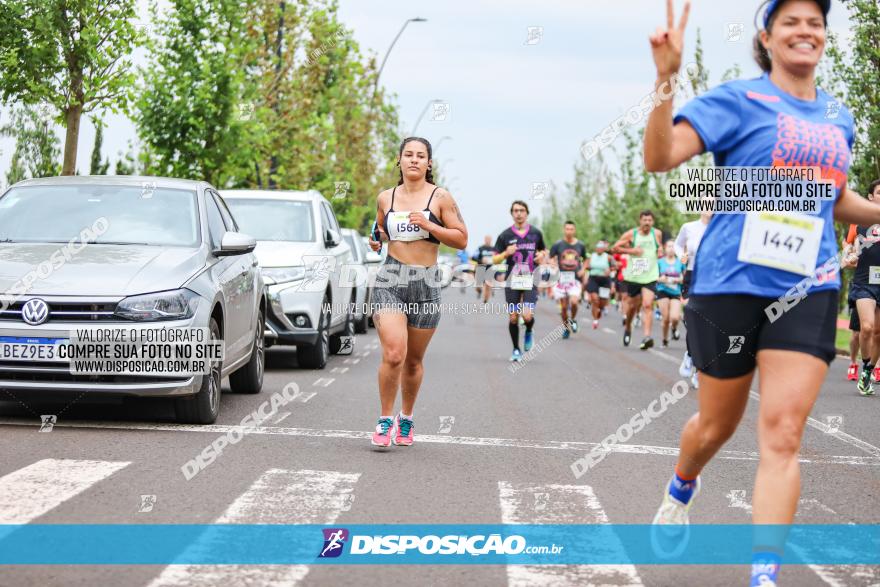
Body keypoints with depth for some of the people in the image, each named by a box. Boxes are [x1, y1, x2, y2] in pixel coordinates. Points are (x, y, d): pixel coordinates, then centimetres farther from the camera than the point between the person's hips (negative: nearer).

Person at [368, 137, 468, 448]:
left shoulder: (440, 197, 1)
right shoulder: (385, 198, 10)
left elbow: (461, 239, -1)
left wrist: (428, 225, -13)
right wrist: (376, 240, 6)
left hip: (426, 284, 0)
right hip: (390, 281, 0)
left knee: (413, 360, 9)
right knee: (393, 354, -17)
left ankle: (406, 418, 29)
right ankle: (385, 419, -2)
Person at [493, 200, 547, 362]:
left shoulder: (536, 233, 6)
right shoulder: (505, 235, 2)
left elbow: (543, 250, 23)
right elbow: (495, 259, 4)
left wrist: (542, 255, -1)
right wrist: (506, 253, -15)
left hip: (530, 281, 0)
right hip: (512, 281, 0)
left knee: (528, 316, -16)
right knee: (513, 318, 1)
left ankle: (528, 332, 19)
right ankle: (516, 350, 19)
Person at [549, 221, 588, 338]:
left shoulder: (580, 245, 6)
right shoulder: (557, 245, 0)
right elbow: (551, 260, 4)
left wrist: (583, 270, 5)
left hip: (575, 278, 0)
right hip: (561, 278, 0)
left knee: (574, 302, -20)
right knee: (563, 306, 3)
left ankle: (573, 319, 9)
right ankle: (565, 327, 23)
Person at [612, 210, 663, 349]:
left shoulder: (657, 234, 3)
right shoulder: (631, 234, -4)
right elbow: (615, 248, -1)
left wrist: (660, 250, 0)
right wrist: (630, 250, -12)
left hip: (650, 276, 0)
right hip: (632, 275, 0)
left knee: (648, 305, -15)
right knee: (632, 305, 13)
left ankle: (647, 336, -21)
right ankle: (627, 328, 41)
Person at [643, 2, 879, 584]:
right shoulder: (739, 99, -4)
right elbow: (660, 158, -16)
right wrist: (666, 78, -29)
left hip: (808, 290, 3)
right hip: (732, 282, -3)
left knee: (783, 432, -9)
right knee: (718, 423, 13)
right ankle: (682, 488, 47)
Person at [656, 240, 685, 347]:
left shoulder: (680, 263, 5)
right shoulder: (660, 262, 3)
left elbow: (684, 278, 10)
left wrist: (678, 280, -10)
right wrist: (660, 279, -13)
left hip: (676, 293, 0)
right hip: (663, 291, 0)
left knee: (675, 317, -18)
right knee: (665, 319, -7)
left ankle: (674, 329, 18)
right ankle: (665, 340, 14)